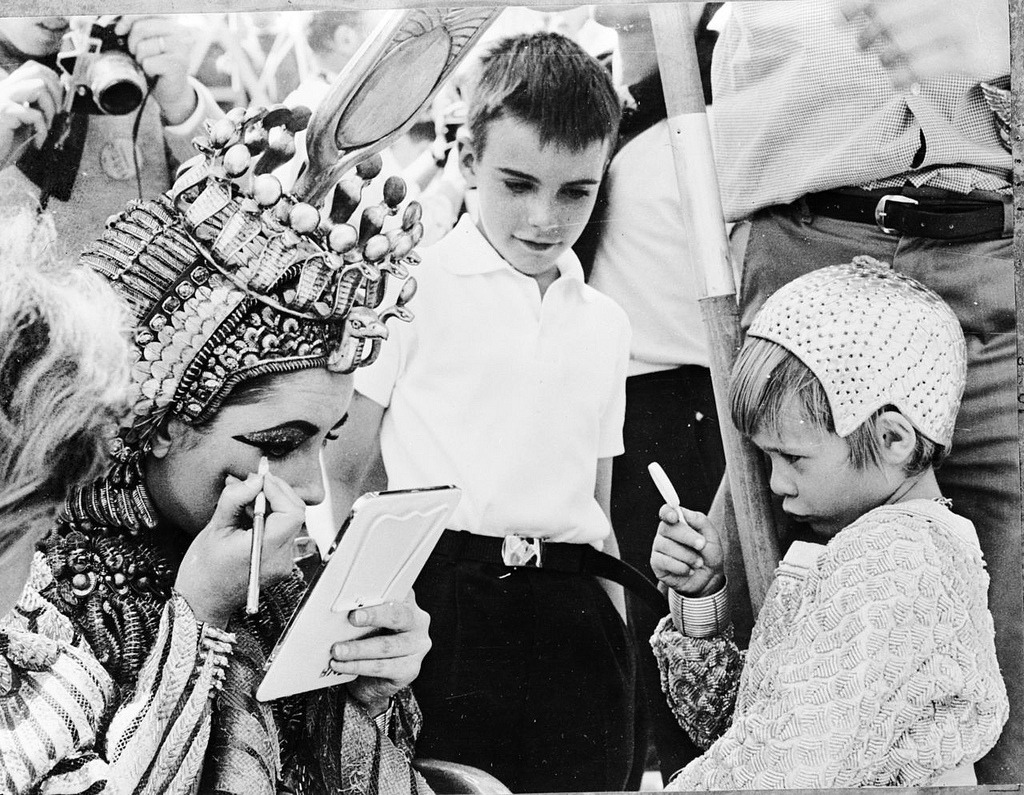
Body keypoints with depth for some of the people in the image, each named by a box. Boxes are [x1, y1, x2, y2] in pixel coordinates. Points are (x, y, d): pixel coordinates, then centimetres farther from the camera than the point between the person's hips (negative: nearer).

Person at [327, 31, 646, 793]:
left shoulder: (604, 324, 17)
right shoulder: (417, 287, 1)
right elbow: (342, 472, 1)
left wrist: (624, 640, 15)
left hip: (571, 612, 4)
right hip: (441, 598, -4)